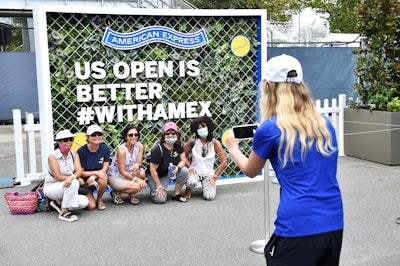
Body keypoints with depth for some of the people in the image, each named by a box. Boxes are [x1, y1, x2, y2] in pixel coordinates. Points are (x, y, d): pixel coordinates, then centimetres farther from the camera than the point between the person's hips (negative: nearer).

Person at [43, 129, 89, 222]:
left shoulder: (74, 154, 1)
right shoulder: (52, 156, -15)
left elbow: (79, 171, -13)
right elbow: (58, 177, -21)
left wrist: (72, 177, -36)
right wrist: (77, 178, -26)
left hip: (66, 189, 6)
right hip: (51, 188, -6)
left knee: (84, 202, -18)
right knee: (74, 183, -34)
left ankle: (59, 202, 7)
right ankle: (63, 213, -23)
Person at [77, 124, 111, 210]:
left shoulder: (105, 149, -9)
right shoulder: (81, 151, -15)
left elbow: (104, 169, -10)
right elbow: (81, 172, -11)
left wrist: (93, 177, -27)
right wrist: (96, 172, -25)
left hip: (98, 178, 2)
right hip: (84, 181, -2)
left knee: (103, 180, -35)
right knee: (91, 206, -20)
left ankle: (99, 200, -4)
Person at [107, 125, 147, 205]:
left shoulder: (140, 146, -8)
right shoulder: (121, 150, -24)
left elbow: (139, 162, -8)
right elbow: (122, 171, -22)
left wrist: (137, 164, -33)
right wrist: (136, 179, -28)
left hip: (129, 174, 6)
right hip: (116, 177, -6)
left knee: (141, 172, -25)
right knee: (137, 187, -27)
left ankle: (132, 194, -1)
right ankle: (116, 192, 0)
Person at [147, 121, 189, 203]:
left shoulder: (178, 145, -9)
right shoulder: (158, 149, -26)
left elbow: (183, 160, -5)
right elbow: (153, 169, -22)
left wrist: (177, 168, -30)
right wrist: (159, 186, -17)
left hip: (171, 171, 5)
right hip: (156, 175, -5)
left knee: (184, 171, -23)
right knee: (160, 199, -19)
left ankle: (176, 194, -4)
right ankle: (154, 190, 17)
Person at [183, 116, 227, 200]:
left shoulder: (215, 143, -6)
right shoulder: (192, 142, -6)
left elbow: (224, 162, -4)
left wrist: (214, 177, -7)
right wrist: (190, 167, -12)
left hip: (208, 173, 1)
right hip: (195, 171, -1)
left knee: (210, 197, -20)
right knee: (192, 182, -37)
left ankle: (207, 186, 17)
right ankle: (188, 190, 2)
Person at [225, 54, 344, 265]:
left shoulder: (270, 129, -9)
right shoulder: (325, 124, 7)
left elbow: (251, 171, 9)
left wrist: (233, 149, 29)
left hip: (298, 228, -6)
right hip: (333, 224, 6)